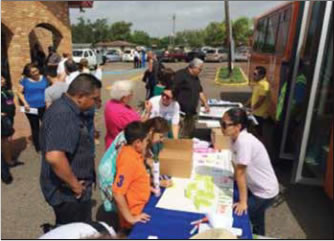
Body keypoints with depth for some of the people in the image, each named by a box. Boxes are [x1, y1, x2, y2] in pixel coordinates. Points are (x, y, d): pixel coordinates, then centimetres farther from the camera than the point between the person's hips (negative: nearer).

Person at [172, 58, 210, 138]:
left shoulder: (196, 78, 17)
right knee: (180, 136, -7)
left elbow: (200, 92, 24)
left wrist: (205, 104, 16)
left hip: (192, 112, 9)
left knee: (189, 136, 13)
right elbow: (173, 90, -16)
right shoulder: (181, 74, -10)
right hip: (181, 112, -9)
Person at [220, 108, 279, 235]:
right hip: (255, 187, 8)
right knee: (256, 221, 25)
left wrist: (243, 202, -23)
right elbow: (238, 169, 4)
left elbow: (240, 172, -28)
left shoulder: (244, 141, -32)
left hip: (265, 192, -8)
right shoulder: (236, 138, -7)